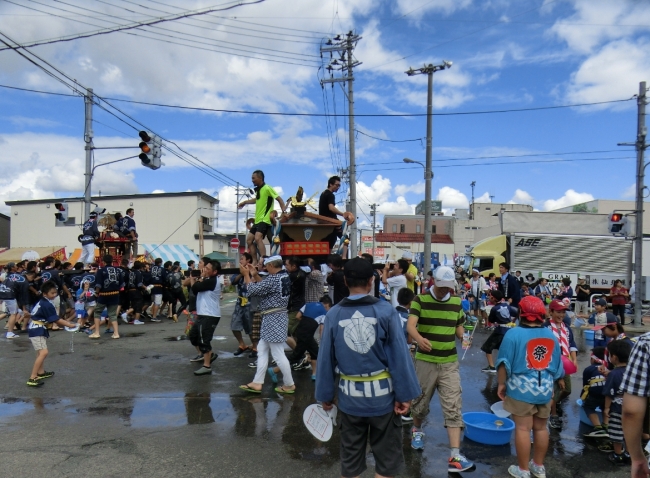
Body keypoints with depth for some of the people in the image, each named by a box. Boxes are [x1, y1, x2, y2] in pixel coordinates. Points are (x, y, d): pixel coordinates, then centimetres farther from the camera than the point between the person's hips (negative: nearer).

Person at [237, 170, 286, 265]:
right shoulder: (258, 190, 15)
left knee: (257, 238, -27)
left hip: (265, 219, -10)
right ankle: (255, 262, 15)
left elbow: (279, 199, -15)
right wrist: (245, 202, 42)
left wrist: (284, 212, -25)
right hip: (257, 220, 10)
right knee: (249, 240, 9)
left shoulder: (267, 188, -10)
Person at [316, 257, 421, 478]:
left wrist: (325, 394, 8)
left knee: (350, 459, 18)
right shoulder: (386, 311, -13)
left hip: (350, 398, 2)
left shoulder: (333, 315, -7)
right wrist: (404, 395, -5)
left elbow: (326, 359, -3)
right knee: (386, 459, 16)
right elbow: (400, 356, -13)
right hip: (382, 395, -2)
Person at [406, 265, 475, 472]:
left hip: (450, 362, 3)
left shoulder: (457, 302, 4)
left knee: (453, 407, -4)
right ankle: (417, 429, 45)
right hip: (425, 360, -2)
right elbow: (410, 325, -23)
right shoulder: (420, 300, -10)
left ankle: (455, 456, -2)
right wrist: (419, 338, -43)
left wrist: (464, 338, -5)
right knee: (421, 401, 14)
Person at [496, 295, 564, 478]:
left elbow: (504, 363, -11)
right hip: (545, 389, 5)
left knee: (523, 428, 3)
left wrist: (502, 384, 1)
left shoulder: (514, 334, -12)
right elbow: (557, 366, 11)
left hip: (522, 388, -5)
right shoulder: (551, 336, 4)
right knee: (541, 427, 17)